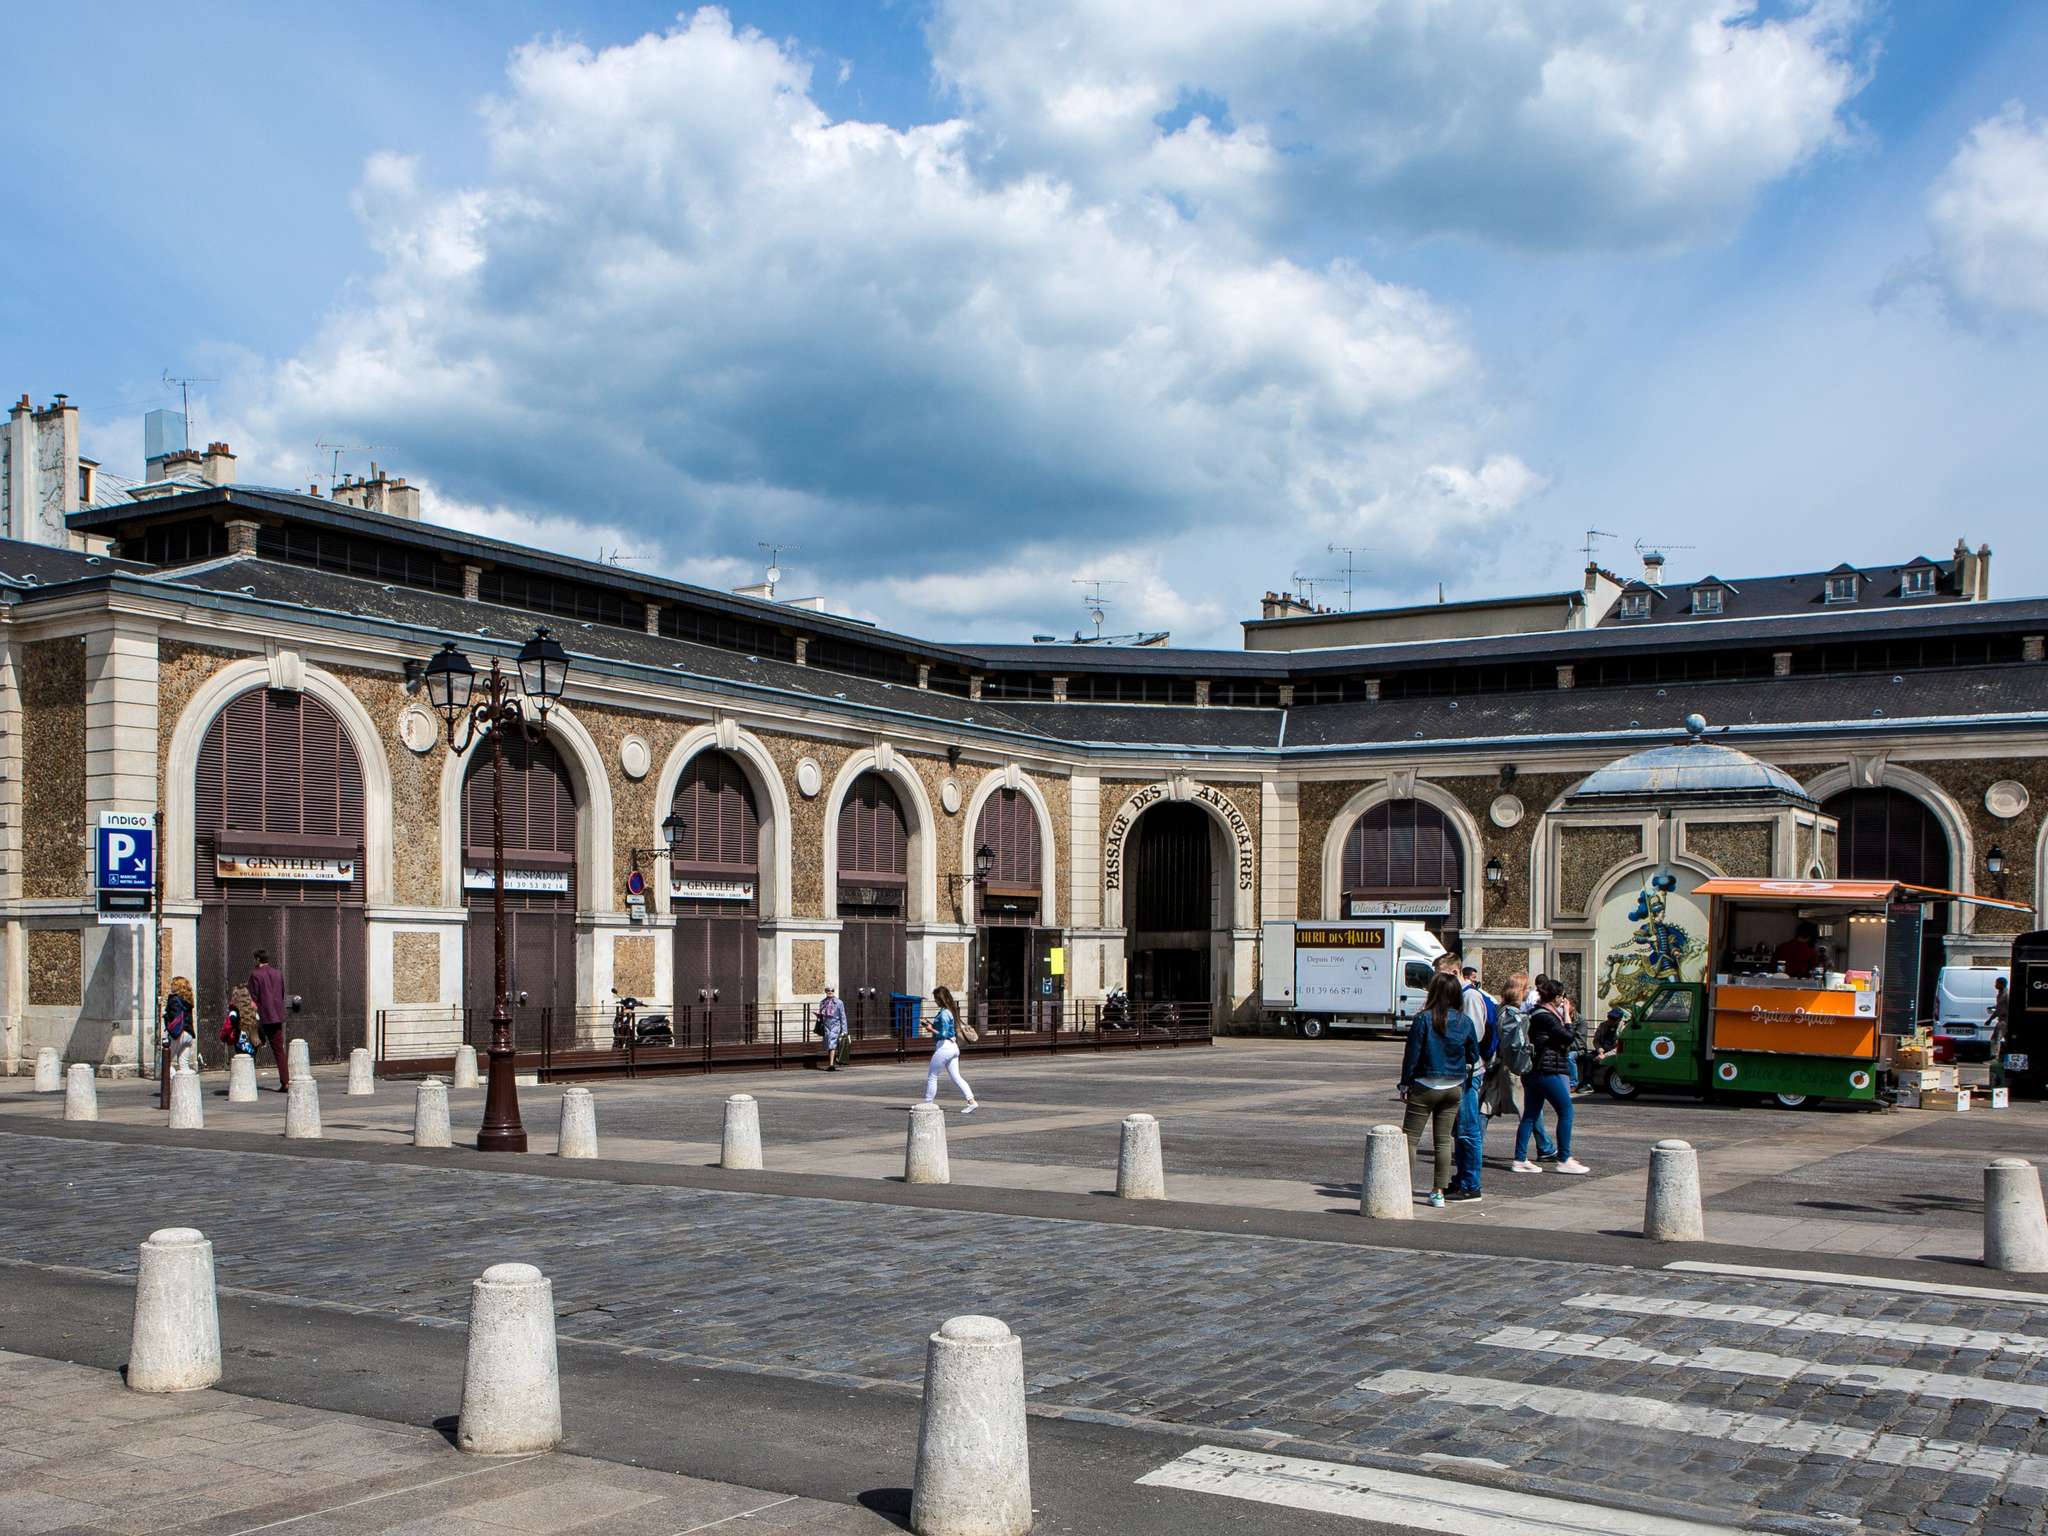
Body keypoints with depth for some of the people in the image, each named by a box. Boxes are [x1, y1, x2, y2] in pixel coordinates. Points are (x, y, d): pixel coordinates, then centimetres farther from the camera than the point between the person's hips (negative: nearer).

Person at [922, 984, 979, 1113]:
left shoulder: (943, 1013, -16)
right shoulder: (950, 1011, 13)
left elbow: (943, 1034, -20)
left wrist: (931, 1029, -7)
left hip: (944, 1047, -9)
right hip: (953, 1046, 9)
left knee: (931, 1076, 4)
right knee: (956, 1077, 6)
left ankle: (927, 1104, 12)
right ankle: (972, 1101, -5)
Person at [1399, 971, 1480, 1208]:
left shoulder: (1423, 1019, -13)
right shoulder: (1465, 1021, -1)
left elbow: (1412, 1055, -10)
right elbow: (1473, 1056, 8)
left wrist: (1405, 1084, -2)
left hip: (1425, 1087, -4)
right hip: (1454, 1089, 4)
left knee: (1410, 1138, 4)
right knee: (1444, 1140, 10)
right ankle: (1439, 1192, 10)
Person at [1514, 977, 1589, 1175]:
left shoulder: (1535, 1014, 14)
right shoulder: (1545, 1016, -16)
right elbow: (1568, 1037, -15)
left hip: (1532, 1072, 10)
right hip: (1547, 1072, -10)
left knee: (1530, 1115, 9)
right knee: (1566, 1112, -2)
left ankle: (1520, 1159, 8)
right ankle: (1564, 1160, 0)